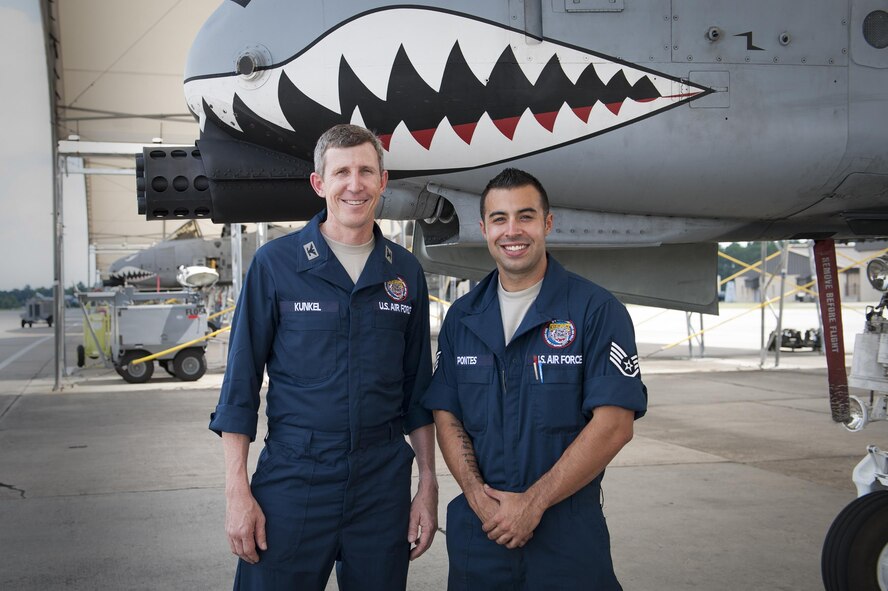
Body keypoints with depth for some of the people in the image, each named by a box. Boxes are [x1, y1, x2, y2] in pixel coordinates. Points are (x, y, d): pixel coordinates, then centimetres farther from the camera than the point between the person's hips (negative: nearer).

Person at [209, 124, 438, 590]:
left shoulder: (406, 272, 6)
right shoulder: (275, 263, -3)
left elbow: (417, 391, 11)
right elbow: (240, 383, -3)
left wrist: (428, 485, 7)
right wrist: (237, 491, -8)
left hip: (383, 482, 3)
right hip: (292, 478, -3)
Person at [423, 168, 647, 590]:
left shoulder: (596, 310, -8)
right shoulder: (461, 317, 6)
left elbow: (614, 424, -14)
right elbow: (446, 416, 5)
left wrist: (533, 503, -15)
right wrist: (479, 496, -10)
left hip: (568, 534, -3)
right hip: (478, 528, 3)